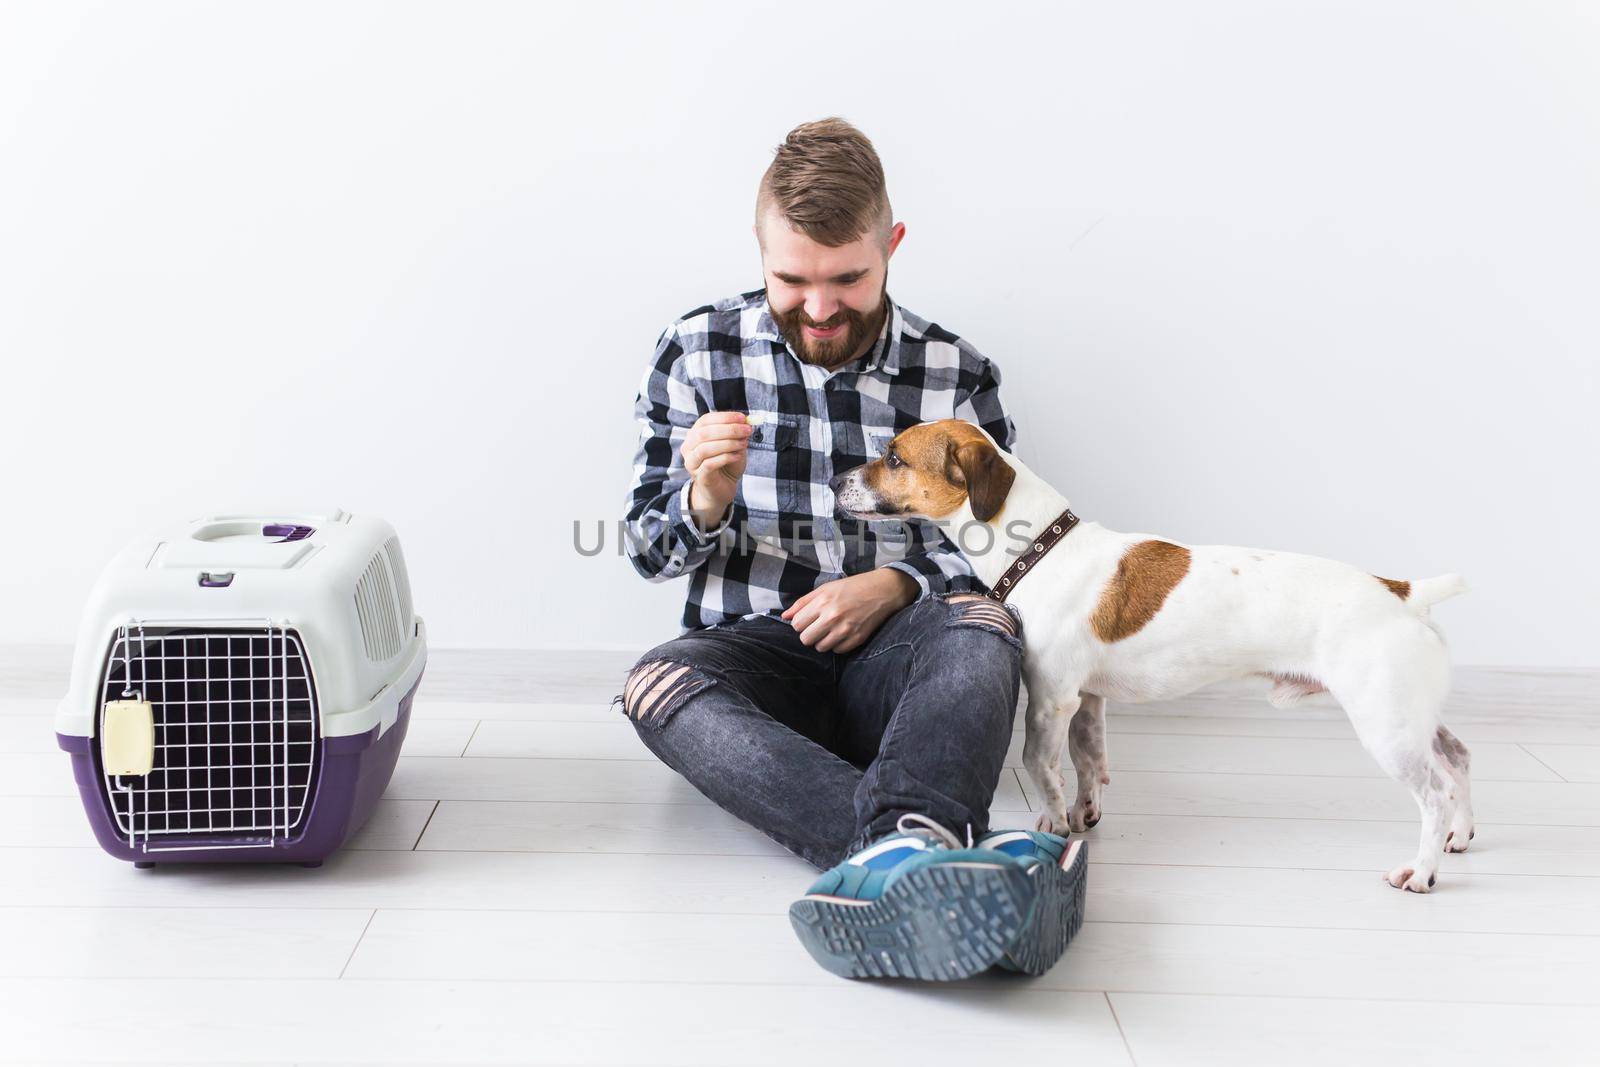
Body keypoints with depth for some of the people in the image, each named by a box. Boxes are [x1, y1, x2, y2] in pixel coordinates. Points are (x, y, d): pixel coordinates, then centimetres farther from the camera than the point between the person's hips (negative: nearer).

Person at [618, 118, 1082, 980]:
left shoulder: (958, 376, 6)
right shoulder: (696, 352, 6)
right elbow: (648, 550, 7)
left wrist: (897, 584, -12)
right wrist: (705, 501, -17)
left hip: (892, 656, 1)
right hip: (752, 647, 0)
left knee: (982, 624, -33)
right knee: (657, 686, -35)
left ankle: (902, 849, -59)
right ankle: (948, 855, -57)